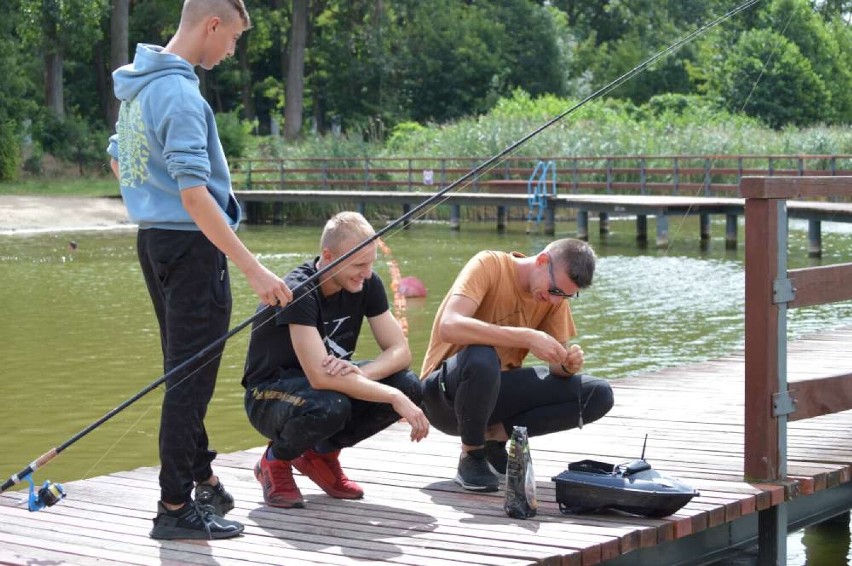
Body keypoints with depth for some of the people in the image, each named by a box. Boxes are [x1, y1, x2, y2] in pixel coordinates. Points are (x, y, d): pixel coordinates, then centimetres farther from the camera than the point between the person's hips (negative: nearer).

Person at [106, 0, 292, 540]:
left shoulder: (136, 84, 10)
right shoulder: (180, 93, -20)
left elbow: (118, 160, 23)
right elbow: (193, 195, -26)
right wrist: (253, 269, -27)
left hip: (153, 237, 10)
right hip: (191, 244, -10)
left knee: (183, 371, 18)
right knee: (191, 379, -4)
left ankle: (201, 477, 30)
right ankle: (175, 507, 1)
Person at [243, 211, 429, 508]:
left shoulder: (366, 284, -8)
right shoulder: (298, 291, -28)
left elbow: (400, 350, -9)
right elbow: (320, 377, -37)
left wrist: (359, 373, -30)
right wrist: (395, 398, -35)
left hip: (334, 384, 7)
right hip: (271, 395, -7)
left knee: (408, 385, -17)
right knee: (329, 405, -39)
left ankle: (323, 454, 5)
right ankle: (275, 461, -5)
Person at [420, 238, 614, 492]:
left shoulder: (556, 294, -1)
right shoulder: (489, 265, -19)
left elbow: (557, 368, 1)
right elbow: (449, 326, -35)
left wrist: (568, 364, -23)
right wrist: (527, 338, -38)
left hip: (499, 390, 6)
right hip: (446, 394, -6)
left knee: (599, 395, -10)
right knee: (482, 358, -40)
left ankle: (495, 434, 1)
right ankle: (471, 456, -14)